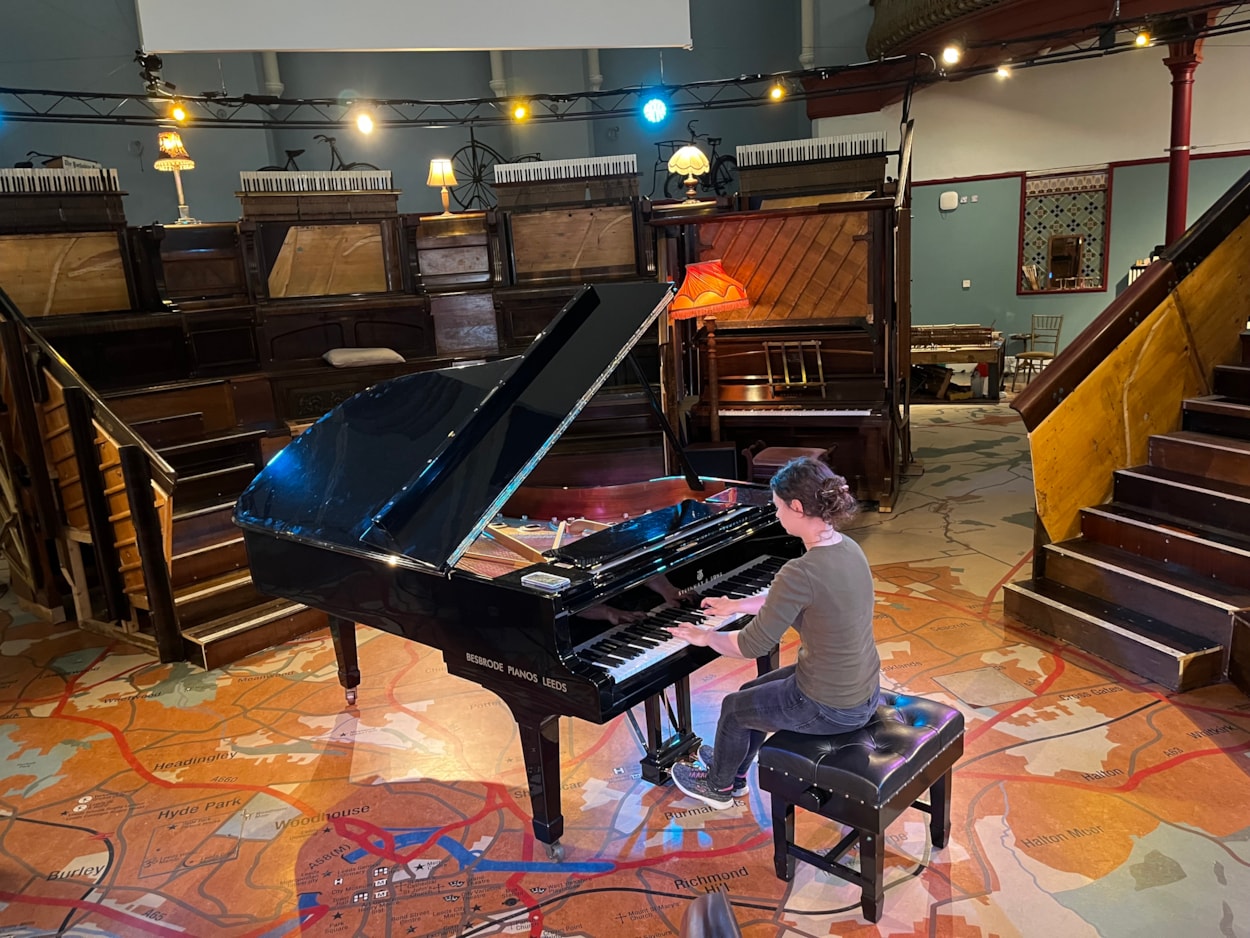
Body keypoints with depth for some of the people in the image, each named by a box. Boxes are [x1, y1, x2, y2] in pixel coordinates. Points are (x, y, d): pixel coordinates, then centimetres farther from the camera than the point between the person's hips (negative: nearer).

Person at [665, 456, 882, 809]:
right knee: (751, 693, 26)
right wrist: (737, 605, 23)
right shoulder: (847, 548, -3)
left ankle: (719, 786, 43)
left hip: (829, 708, -7)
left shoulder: (801, 572, -30)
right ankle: (734, 771, 49)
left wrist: (706, 636, -3)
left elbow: (750, 646, -21)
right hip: (864, 690, 7)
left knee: (734, 708, 17)